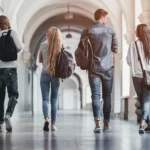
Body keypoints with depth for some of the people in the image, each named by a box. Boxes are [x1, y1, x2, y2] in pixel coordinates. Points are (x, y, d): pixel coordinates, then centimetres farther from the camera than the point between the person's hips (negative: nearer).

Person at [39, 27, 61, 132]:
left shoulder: (43, 45, -1)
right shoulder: (60, 47, -2)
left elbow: (40, 60, 11)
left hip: (45, 74, -1)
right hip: (56, 75, 1)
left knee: (45, 99, -3)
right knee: (54, 100, 9)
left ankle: (46, 119, -26)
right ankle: (53, 124, 8)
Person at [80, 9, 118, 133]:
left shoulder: (87, 31, 0)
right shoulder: (111, 31, 1)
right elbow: (116, 50, 5)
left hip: (94, 68, 0)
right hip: (108, 68, 0)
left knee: (95, 96, -2)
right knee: (107, 96, 8)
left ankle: (97, 123, -13)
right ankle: (106, 124, 11)